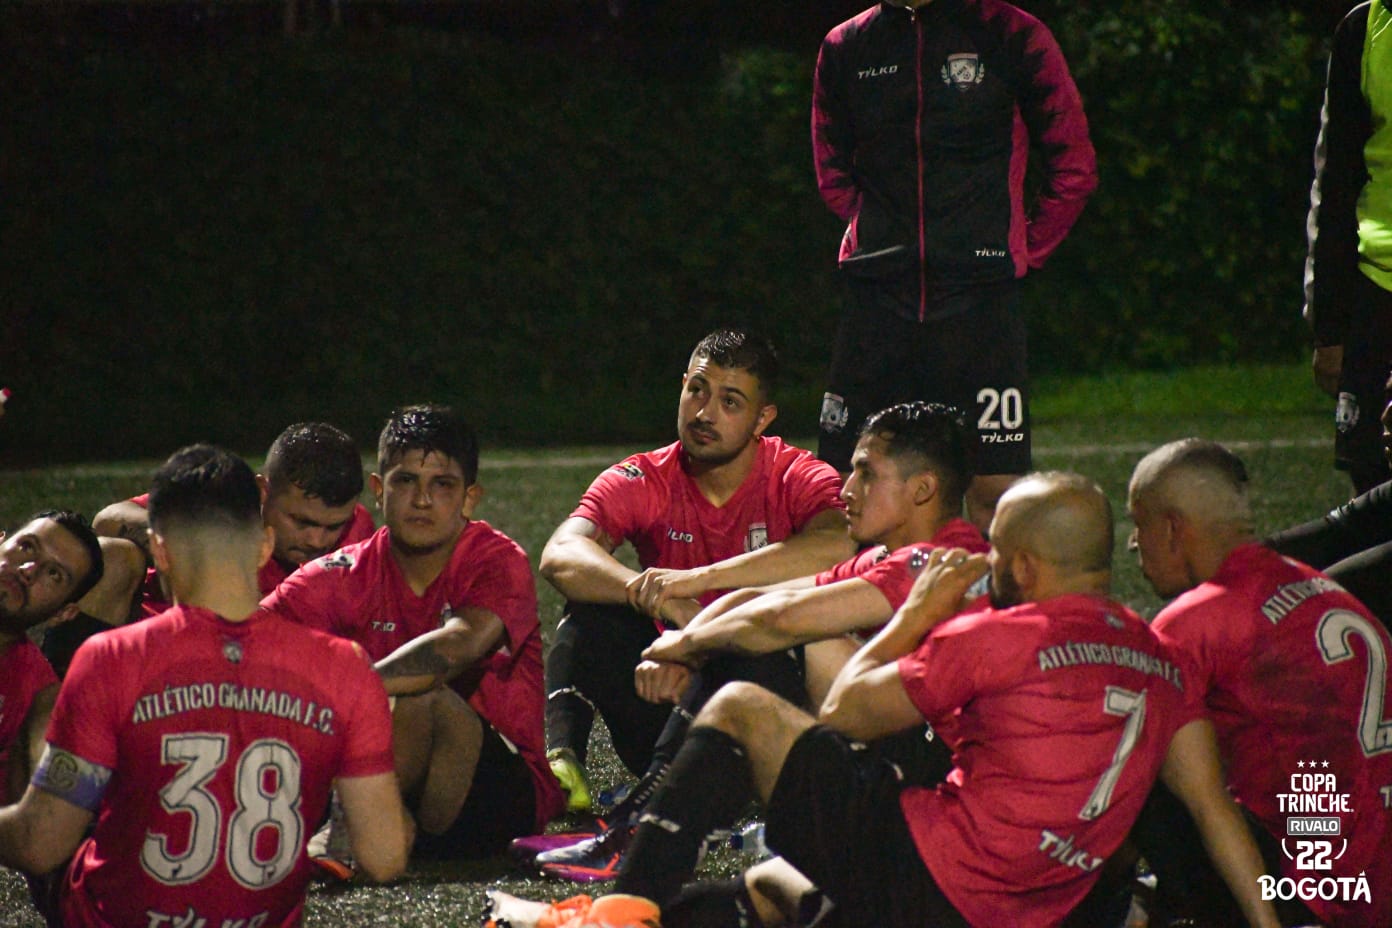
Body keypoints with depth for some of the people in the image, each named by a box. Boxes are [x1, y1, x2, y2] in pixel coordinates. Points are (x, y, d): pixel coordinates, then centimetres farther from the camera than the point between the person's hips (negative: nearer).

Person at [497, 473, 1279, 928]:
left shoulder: (997, 637, -9)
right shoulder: (1160, 664, 9)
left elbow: (848, 712, 2)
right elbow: (1213, 805, 4)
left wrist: (916, 617, 15)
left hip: (919, 865, -8)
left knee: (740, 708, 6)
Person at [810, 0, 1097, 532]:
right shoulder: (846, 48, 9)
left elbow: (1074, 169, 7)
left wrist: (1019, 257, 4)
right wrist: (881, 244, 13)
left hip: (980, 295, -3)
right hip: (877, 296, 3)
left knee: (993, 490, -7)